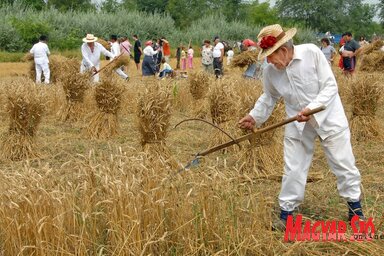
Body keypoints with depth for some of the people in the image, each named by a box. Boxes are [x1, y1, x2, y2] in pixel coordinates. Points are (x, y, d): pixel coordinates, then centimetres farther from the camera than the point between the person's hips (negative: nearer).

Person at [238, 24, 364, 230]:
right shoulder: (270, 71, -9)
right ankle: (286, 211, 20)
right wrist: (254, 117, 1)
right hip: (297, 124, 3)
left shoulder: (311, 53, -21)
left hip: (328, 118, -3)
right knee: (293, 170, 5)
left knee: (343, 164, 7)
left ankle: (354, 206, 26)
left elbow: (330, 86, -19)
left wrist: (311, 108, -29)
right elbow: (269, 97, 10)